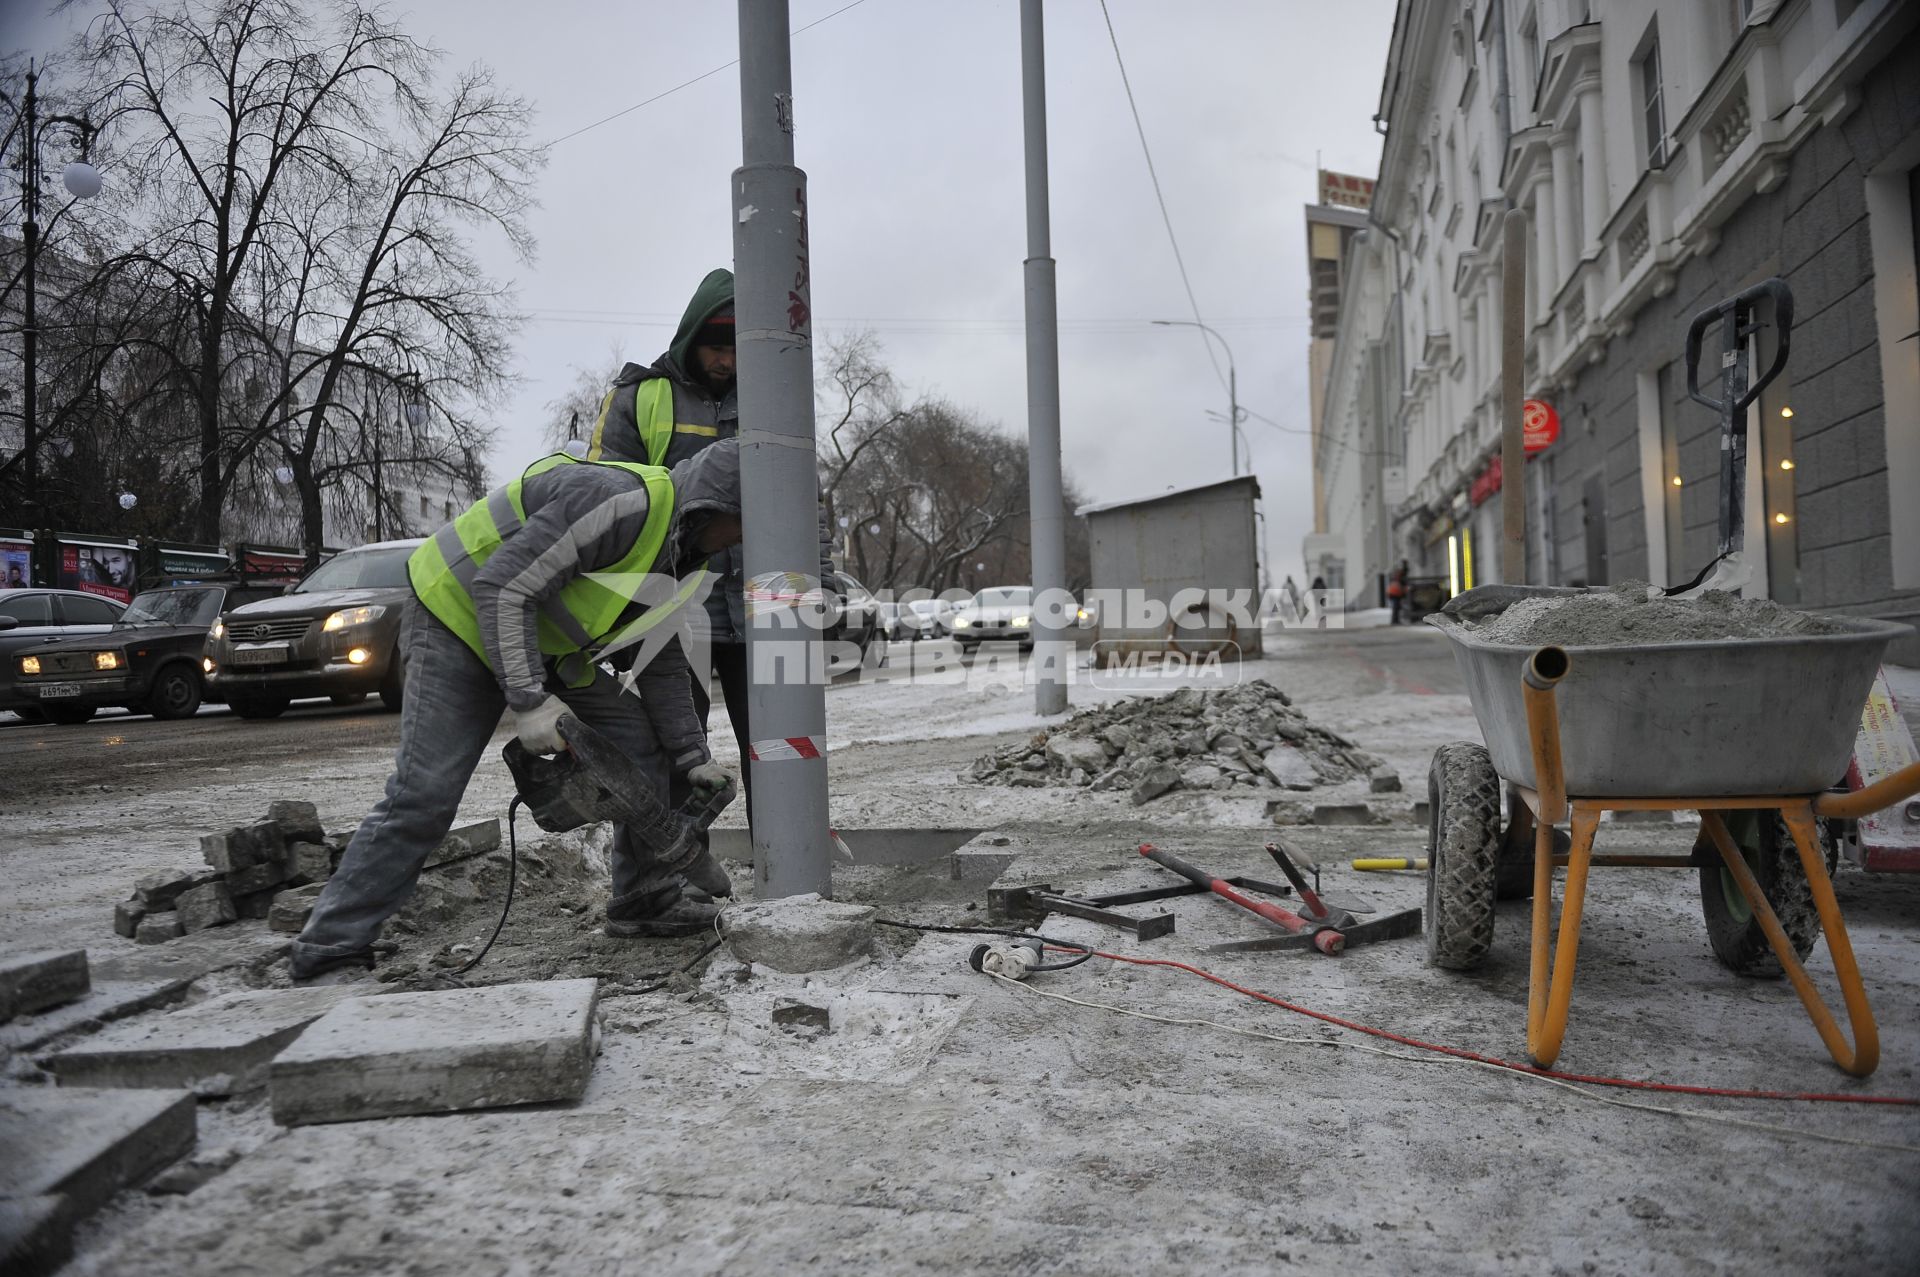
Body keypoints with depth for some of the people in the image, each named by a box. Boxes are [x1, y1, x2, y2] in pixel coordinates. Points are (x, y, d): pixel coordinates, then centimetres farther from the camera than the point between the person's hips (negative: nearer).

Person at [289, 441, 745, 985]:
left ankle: (647, 901, 15)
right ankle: (330, 953, -2)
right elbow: (501, 585, -32)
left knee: (642, 746, 2)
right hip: (461, 618, -9)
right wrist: (528, 700, -33)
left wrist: (691, 757, 3)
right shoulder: (620, 501, -31)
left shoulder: (679, 553, 1)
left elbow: (663, 665, 9)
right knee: (423, 796, -15)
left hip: (543, 644, 9)